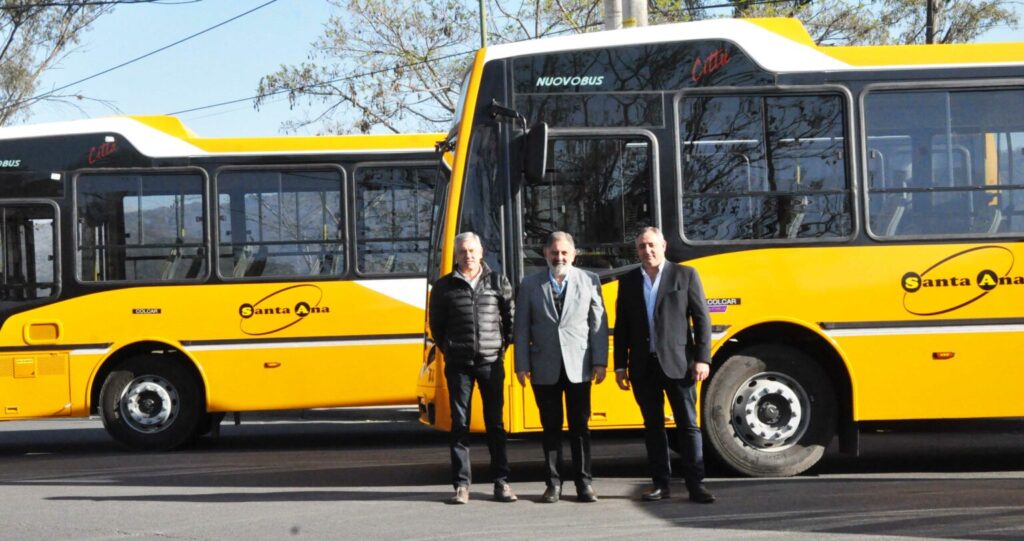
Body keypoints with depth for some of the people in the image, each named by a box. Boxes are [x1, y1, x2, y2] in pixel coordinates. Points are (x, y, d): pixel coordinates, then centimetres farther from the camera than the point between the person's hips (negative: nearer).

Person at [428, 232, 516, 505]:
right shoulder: (444, 286, 4)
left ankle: (501, 482, 11)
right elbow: (436, 324, 11)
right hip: (459, 365, 0)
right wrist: (448, 350, 4)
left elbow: (510, 317, 9)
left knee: (495, 423, 5)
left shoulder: (498, 282, 5)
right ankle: (461, 484, 5)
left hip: (491, 362, 0)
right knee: (459, 424, 1)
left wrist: (503, 346, 2)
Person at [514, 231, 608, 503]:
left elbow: (599, 324, 3)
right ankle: (554, 483, 13)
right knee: (551, 428, 6)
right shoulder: (530, 284, 6)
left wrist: (600, 361, -4)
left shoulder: (589, 281, 5)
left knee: (580, 426, 3)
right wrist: (522, 365, -1)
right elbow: (522, 327, 5)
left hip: (579, 367, -1)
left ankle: (584, 483, 10)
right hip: (545, 369, 1)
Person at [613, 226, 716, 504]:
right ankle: (661, 483, 14)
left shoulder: (685, 275, 3)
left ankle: (695, 484, 2)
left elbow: (702, 319, 0)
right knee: (653, 426, 7)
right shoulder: (628, 281, 10)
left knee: (688, 425, -1)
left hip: (677, 363, -3)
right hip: (643, 366, 3)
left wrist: (702, 358, -7)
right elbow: (621, 326, 11)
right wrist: (620, 365, 6)